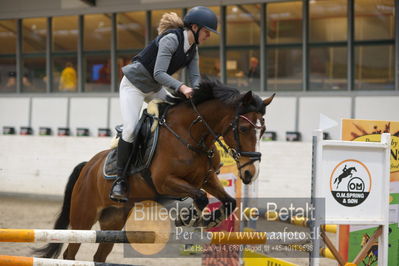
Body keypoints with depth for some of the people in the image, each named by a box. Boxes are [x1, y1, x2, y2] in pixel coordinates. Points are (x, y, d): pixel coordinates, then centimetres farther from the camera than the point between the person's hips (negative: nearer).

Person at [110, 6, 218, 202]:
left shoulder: (193, 50, 0)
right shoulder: (171, 39, -26)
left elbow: (195, 78, -4)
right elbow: (159, 73, -32)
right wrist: (181, 87, -44)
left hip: (155, 89, 9)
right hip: (134, 85, -9)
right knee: (130, 129, -20)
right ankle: (120, 180, -12)